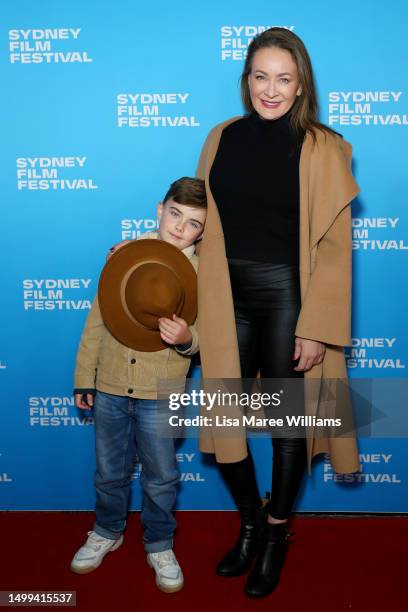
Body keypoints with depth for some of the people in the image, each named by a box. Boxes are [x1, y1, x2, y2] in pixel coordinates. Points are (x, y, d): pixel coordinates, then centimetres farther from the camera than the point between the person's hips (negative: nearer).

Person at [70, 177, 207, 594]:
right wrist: (84, 377, 5)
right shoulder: (123, 254, -2)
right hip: (110, 387, 2)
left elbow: (205, 335, -4)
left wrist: (186, 339, -28)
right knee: (109, 471, 19)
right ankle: (107, 532, 44)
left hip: (160, 393, -2)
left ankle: (159, 544, 36)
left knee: (160, 477, 12)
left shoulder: (200, 272, -7)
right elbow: (98, 318, 3)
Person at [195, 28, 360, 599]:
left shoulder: (322, 149, -6)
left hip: (286, 299, -3)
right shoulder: (222, 138, 5)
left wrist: (316, 328, -13)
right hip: (227, 300, 4)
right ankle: (250, 524, 36)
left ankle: (276, 535, 34)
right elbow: (202, 223, 10)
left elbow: (333, 246, -9)